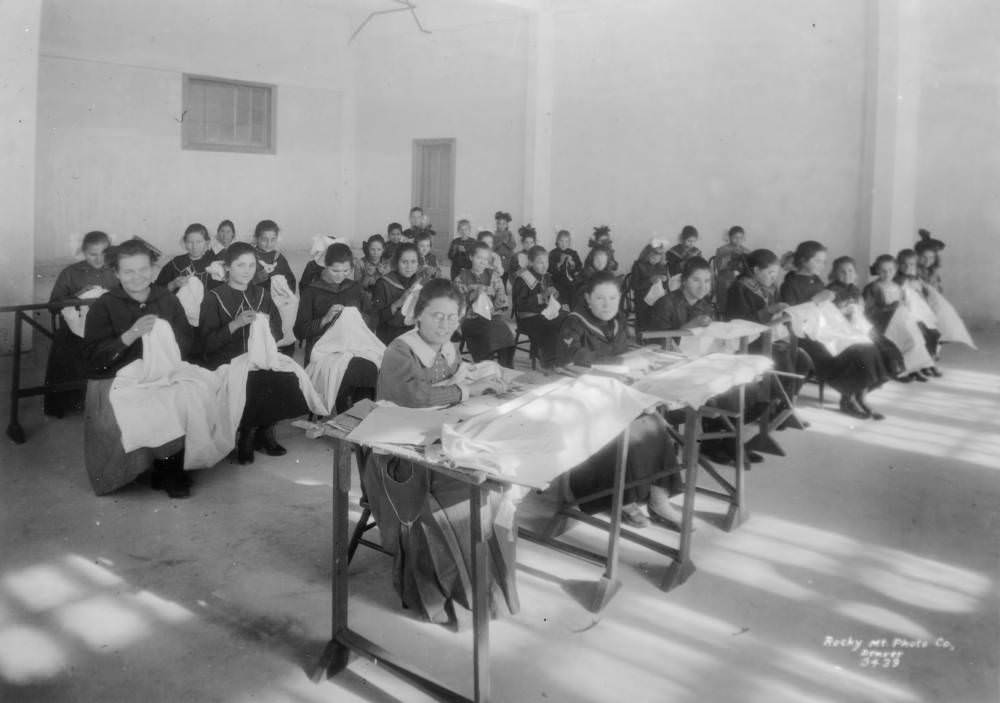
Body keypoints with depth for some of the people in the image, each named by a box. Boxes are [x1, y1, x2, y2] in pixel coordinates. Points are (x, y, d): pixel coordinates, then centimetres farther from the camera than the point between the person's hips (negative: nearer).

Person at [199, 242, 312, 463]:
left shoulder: (262, 295, 16)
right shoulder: (214, 299, 2)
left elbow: (278, 334, 16)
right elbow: (207, 343, -6)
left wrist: (266, 325, -7)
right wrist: (236, 324, -17)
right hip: (227, 363, -4)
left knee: (286, 378, -25)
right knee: (255, 382, -34)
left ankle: (251, 435, -5)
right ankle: (262, 433, -8)